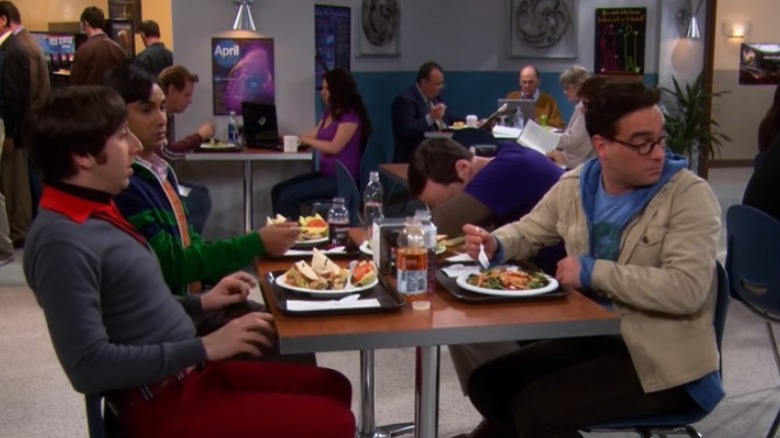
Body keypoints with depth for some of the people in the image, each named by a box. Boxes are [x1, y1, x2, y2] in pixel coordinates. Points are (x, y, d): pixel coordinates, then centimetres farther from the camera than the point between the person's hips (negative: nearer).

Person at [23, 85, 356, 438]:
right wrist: (204, 348, -22)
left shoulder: (95, 214, 9)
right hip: (161, 405, -10)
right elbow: (88, 366, -26)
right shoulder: (62, 241, -22)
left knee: (332, 387, 16)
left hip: (187, 374, 10)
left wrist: (200, 302, 10)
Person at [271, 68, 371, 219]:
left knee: (288, 196, -22)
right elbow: (314, 136, 16)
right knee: (277, 190, -4)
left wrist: (304, 140, -10)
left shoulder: (351, 116, -13)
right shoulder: (329, 112, 16)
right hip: (326, 174, 10)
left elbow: (334, 147, -19)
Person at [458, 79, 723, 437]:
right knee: (487, 384, 2)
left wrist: (593, 272, -23)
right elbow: (528, 231, 18)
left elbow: (687, 290, -26)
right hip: (592, 337, 6)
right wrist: (495, 245, -6)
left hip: (665, 358, -6)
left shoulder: (689, 194, -15)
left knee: (536, 408, -21)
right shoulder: (574, 185, 2)